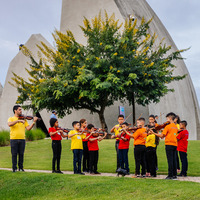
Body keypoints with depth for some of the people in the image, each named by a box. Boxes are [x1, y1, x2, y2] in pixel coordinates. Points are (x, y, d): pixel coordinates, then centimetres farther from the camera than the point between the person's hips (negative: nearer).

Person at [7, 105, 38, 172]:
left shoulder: (23, 119, 12)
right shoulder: (11, 118, 4)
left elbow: (28, 128, 2)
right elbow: (9, 124, -19)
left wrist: (34, 122, -10)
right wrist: (18, 120, -26)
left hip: (22, 139, 3)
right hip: (14, 139, -2)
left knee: (21, 154, 4)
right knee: (14, 154, 1)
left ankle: (21, 167, 15)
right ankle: (14, 168, 10)